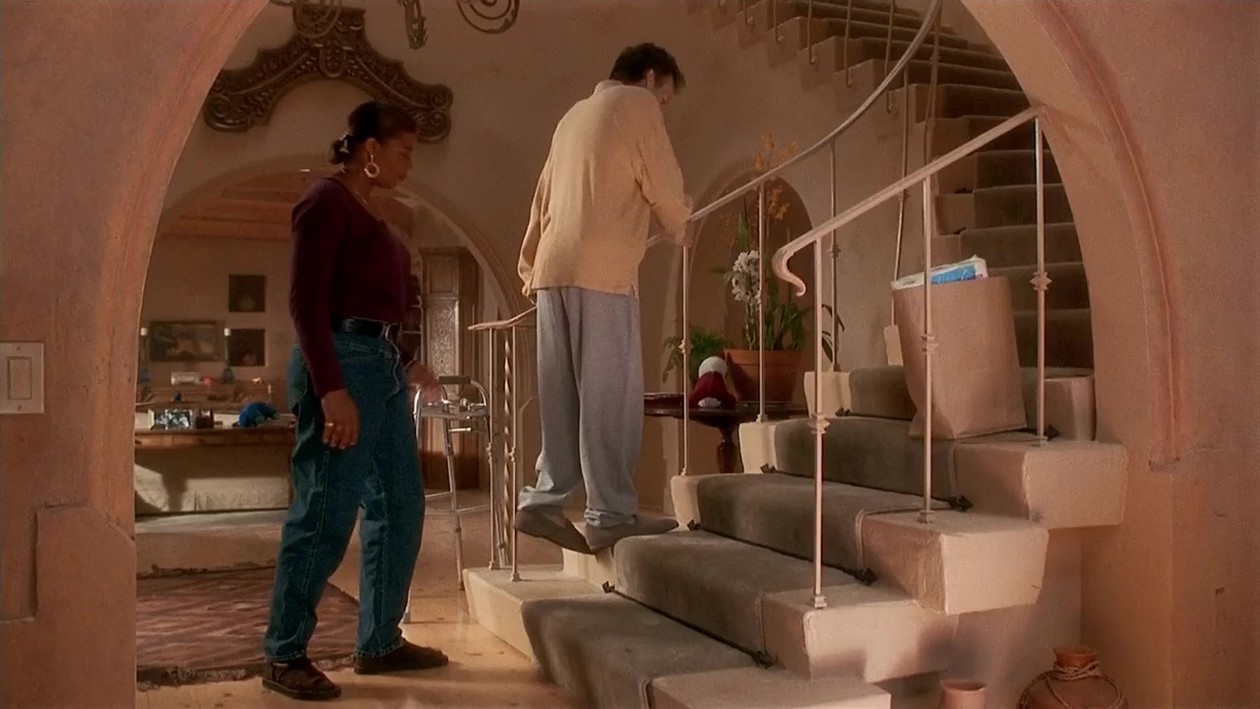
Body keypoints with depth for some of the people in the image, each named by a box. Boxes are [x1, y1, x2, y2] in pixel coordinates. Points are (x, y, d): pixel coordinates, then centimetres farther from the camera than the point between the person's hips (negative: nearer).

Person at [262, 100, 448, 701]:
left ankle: (378, 643, 21)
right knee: (325, 514, -5)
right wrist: (331, 389, -22)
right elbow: (306, 301, -15)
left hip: (381, 366, 10)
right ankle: (284, 655, 7)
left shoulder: (363, 212, 19)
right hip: (342, 364, -10)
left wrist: (403, 364, 22)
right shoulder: (326, 201, -7)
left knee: (399, 508, 11)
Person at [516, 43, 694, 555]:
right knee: (611, 393, -7)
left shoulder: (575, 114, 27)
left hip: (555, 268, 8)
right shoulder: (636, 103, 5)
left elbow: (544, 199, 27)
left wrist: (530, 264, 30)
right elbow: (664, 187, 0)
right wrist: (681, 228, 18)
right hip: (602, 268, -8)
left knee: (565, 395, 7)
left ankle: (545, 501, 4)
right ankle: (611, 515, -6)